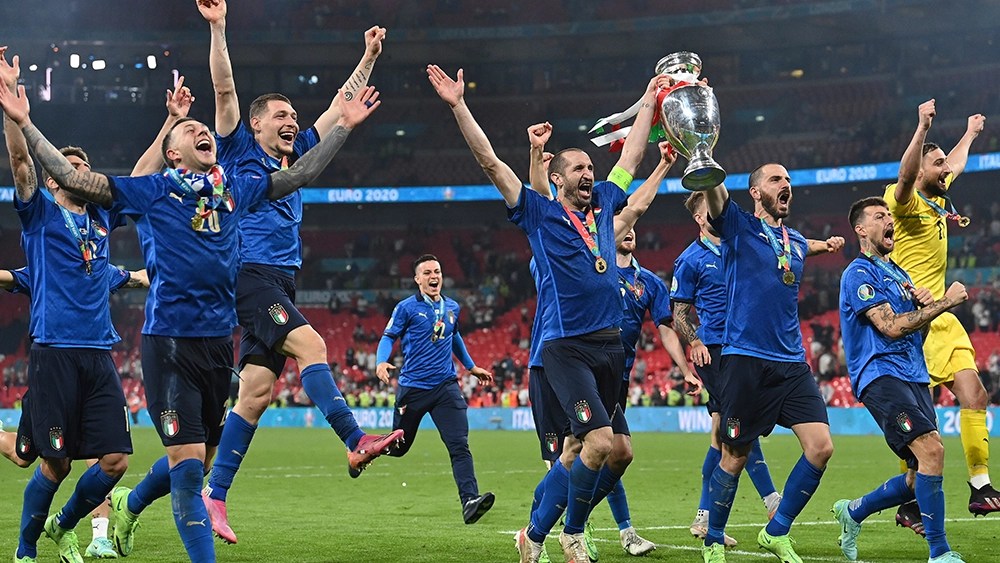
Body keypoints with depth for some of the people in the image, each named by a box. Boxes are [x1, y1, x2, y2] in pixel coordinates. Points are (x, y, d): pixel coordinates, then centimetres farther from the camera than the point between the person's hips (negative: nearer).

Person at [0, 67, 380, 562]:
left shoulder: (235, 189, 14)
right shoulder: (151, 191, 2)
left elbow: (300, 174, 27)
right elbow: (70, 177, -1)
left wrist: (344, 126, 26)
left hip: (219, 341, 5)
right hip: (170, 340, -5)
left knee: (197, 461, 15)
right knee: (188, 461, -11)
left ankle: (129, 504, 43)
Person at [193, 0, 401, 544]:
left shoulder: (295, 155, 20)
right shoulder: (240, 149, 5)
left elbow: (340, 107, 23)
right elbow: (224, 89, -6)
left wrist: (368, 58, 20)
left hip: (280, 284, 7)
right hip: (248, 275, -7)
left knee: (256, 391, 1)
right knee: (310, 343, -25)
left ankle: (214, 493, 3)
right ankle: (356, 441, -32)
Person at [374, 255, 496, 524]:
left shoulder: (452, 308, 10)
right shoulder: (406, 308, -4)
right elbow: (388, 337, -3)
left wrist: (471, 366, 33)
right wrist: (381, 362, -22)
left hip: (446, 386, 3)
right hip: (412, 388, -3)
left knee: (459, 445, -14)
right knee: (398, 447, 11)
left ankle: (469, 501, -24)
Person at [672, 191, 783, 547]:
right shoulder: (690, 260, 1)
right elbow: (678, 313, 2)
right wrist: (695, 343, -16)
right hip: (713, 350, -6)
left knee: (723, 433, 5)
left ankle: (704, 518, 10)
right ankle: (772, 501, -16)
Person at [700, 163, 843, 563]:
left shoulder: (796, 242, 18)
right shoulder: (739, 225, 1)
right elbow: (713, 188, -18)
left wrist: (824, 245, 36)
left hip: (792, 363, 5)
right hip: (745, 360, -5)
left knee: (820, 446, -8)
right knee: (735, 456, 0)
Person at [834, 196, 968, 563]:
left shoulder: (897, 272, 23)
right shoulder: (859, 274, -5)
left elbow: (918, 326, 25)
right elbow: (891, 326, -14)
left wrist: (925, 302, 4)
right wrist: (945, 302, -11)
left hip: (913, 376, 9)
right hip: (881, 376, -9)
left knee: (921, 477, 5)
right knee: (931, 450, -24)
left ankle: (853, 511, 27)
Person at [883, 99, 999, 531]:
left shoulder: (937, 199, 17)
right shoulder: (905, 200, -7)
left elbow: (956, 164, 38)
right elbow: (905, 175, -31)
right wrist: (923, 129, -40)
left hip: (941, 319, 9)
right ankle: (910, 506, -5)